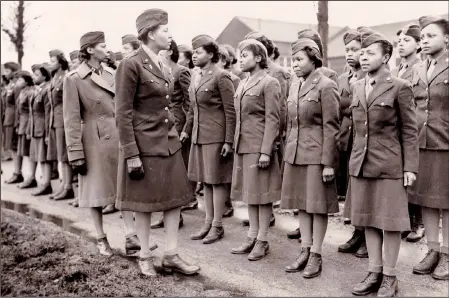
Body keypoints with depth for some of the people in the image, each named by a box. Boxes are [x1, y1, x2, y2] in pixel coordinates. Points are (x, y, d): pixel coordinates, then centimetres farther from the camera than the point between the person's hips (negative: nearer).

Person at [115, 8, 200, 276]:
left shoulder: (161, 65, 11)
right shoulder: (131, 65, -14)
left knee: (175, 198, 8)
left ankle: (171, 256, 18)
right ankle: (145, 257, 21)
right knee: (145, 202, 5)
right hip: (144, 144, -8)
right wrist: (131, 154, -18)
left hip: (169, 141, 8)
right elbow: (123, 114, -15)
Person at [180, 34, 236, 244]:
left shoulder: (221, 76, -11)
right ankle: (208, 222, 24)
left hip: (216, 136, -8)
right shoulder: (196, 77, 13)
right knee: (206, 180, 13)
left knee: (217, 180, 1)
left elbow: (231, 111, -13)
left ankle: (217, 225, 12)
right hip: (199, 136, 8)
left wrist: (229, 141, -15)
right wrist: (186, 130, 15)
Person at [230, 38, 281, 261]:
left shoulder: (269, 83, -8)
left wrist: (266, 151, -18)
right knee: (249, 192, 12)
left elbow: (272, 119, -13)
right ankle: (252, 236, 22)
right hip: (243, 145, 8)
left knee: (262, 193, 0)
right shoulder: (243, 84, 15)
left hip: (259, 146, -8)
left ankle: (262, 240, 11)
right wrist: (235, 143, 14)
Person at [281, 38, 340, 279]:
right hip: (295, 153, 7)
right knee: (302, 203, 12)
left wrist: (328, 163, -15)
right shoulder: (295, 85, 12)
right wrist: (288, 152, 15)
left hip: (317, 155, -7)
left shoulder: (326, 86, -10)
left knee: (318, 205, 3)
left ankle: (316, 255, 14)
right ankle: (305, 251, 22)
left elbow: (331, 127, -13)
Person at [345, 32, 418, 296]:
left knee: (390, 221, 3)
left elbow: (410, 130, -7)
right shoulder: (358, 87, 10)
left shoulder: (400, 87, -7)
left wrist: (410, 167, -10)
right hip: (361, 164, 6)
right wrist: (356, 158, 13)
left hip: (389, 165, -6)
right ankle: (374, 273, 23)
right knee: (368, 220, 11)